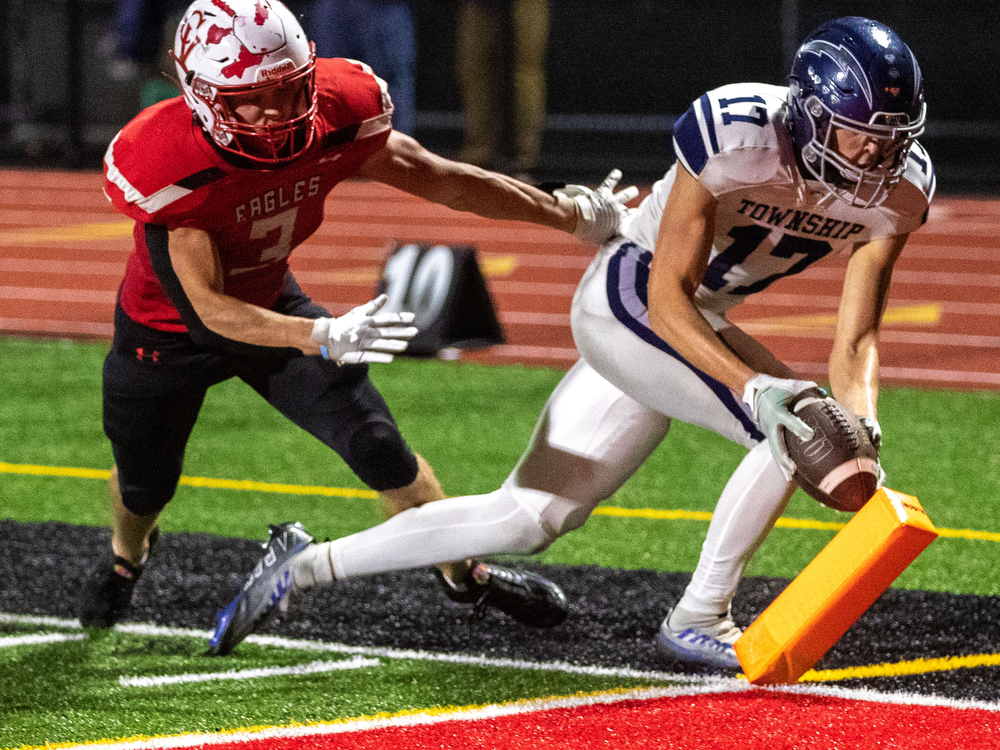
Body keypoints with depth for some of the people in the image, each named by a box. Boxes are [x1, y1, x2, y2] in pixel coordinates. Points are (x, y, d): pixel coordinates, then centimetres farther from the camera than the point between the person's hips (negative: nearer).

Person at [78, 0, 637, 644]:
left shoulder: (334, 118, -26)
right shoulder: (169, 168, -40)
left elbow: (438, 179, -11)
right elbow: (207, 307, -39)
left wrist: (572, 216, -6)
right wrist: (324, 338, -54)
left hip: (269, 302, 3)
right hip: (168, 329, -3)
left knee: (381, 449, -6)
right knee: (145, 485, 18)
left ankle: (465, 573, 16)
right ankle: (127, 557, 54)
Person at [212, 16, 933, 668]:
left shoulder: (898, 188, -11)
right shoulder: (738, 133, -30)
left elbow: (855, 343, -10)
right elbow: (667, 298, -28)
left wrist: (861, 428, -30)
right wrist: (755, 389, -40)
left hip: (698, 324, 7)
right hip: (628, 299, -7)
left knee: (530, 519, 6)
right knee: (794, 428, -23)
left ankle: (308, 566, 15)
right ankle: (699, 619, -7)